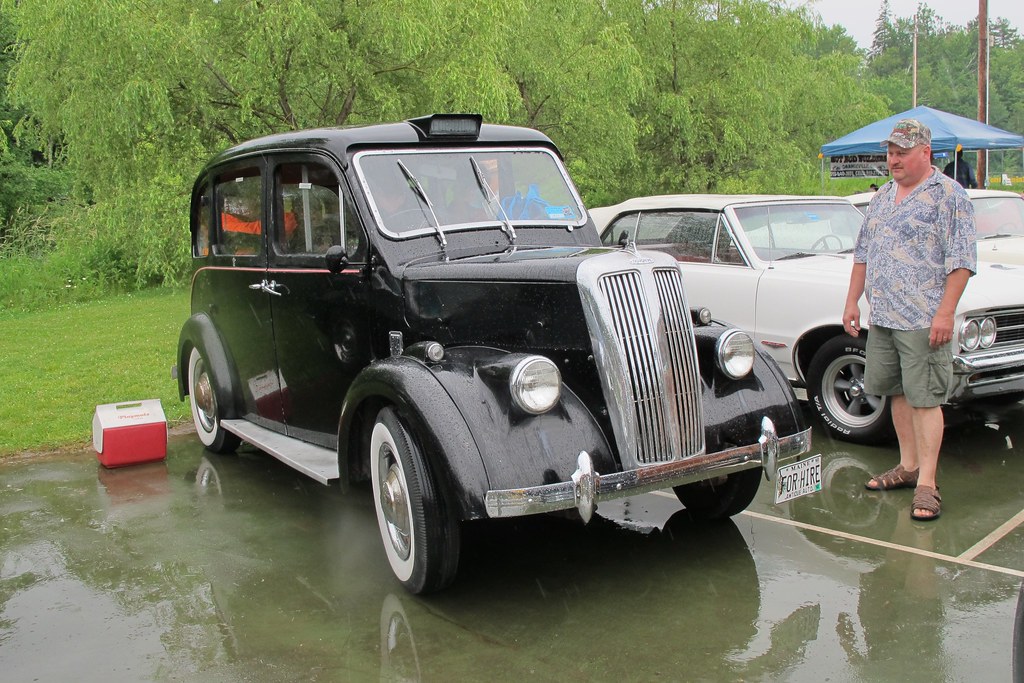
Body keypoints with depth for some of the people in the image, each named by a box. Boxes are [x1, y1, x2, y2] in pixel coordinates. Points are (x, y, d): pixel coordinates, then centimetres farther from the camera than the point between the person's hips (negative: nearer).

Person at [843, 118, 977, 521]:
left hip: (924, 321, -7)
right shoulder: (882, 197, 15)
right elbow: (862, 254, 21)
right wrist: (852, 301, 15)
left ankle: (927, 484, 0)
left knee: (924, 398, -5)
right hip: (881, 318, 7)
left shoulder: (949, 196, -6)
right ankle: (909, 466, 27)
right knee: (897, 393, 14)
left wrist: (945, 312, -18)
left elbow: (961, 261, -11)